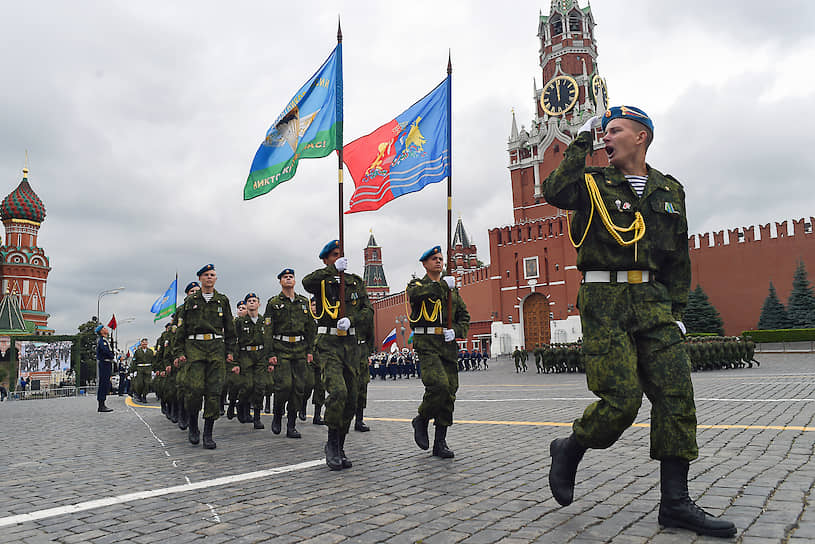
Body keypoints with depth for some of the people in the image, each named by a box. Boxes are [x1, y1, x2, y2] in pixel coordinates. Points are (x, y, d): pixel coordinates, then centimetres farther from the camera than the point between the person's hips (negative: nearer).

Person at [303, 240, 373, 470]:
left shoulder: (356, 282, 14)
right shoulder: (322, 280, 2)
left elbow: (368, 309, 5)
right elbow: (307, 282, -22)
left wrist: (350, 319, -13)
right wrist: (333, 269, -21)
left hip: (350, 344, 5)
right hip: (328, 344, -5)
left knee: (351, 399, 6)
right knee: (337, 392, -23)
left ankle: (339, 449, 20)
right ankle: (332, 444, -4)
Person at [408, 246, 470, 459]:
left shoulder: (452, 289, 20)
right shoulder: (416, 284, 6)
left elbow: (465, 318, 18)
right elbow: (416, 294, -21)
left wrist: (455, 331, -2)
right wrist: (443, 285, -18)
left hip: (448, 345, 5)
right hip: (427, 344, -5)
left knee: (449, 392, 2)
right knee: (439, 384, -23)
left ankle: (440, 443, 12)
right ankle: (421, 420, 4)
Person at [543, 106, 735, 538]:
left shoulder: (670, 191, 18)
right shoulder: (593, 183, 8)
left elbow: (679, 258, 18)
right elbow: (555, 193, -15)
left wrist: (676, 310, 10)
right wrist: (582, 141, -7)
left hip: (652, 300, 5)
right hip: (604, 300, -4)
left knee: (676, 395, -2)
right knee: (622, 398, -12)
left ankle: (675, 502, 8)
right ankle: (568, 451, 15)